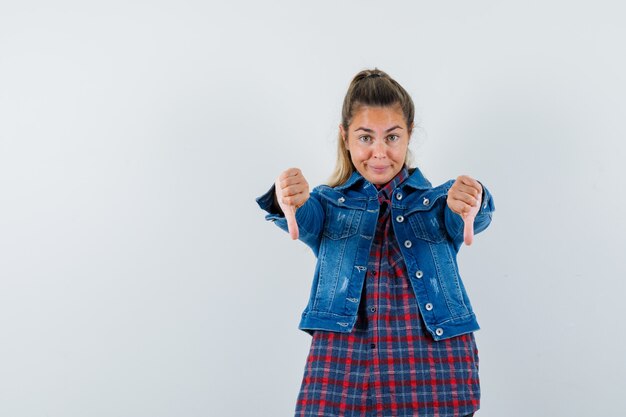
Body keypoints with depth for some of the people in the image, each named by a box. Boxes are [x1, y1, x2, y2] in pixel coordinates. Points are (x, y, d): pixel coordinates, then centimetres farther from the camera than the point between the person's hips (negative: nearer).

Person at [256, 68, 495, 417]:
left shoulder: (437, 201, 11)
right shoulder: (330, 203, 11)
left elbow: (467, 218, -11)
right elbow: (306, 219, -11)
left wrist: (470, 204, -36)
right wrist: (289, 203, -35)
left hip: (436, 367, 0)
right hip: (342, 367, 0)